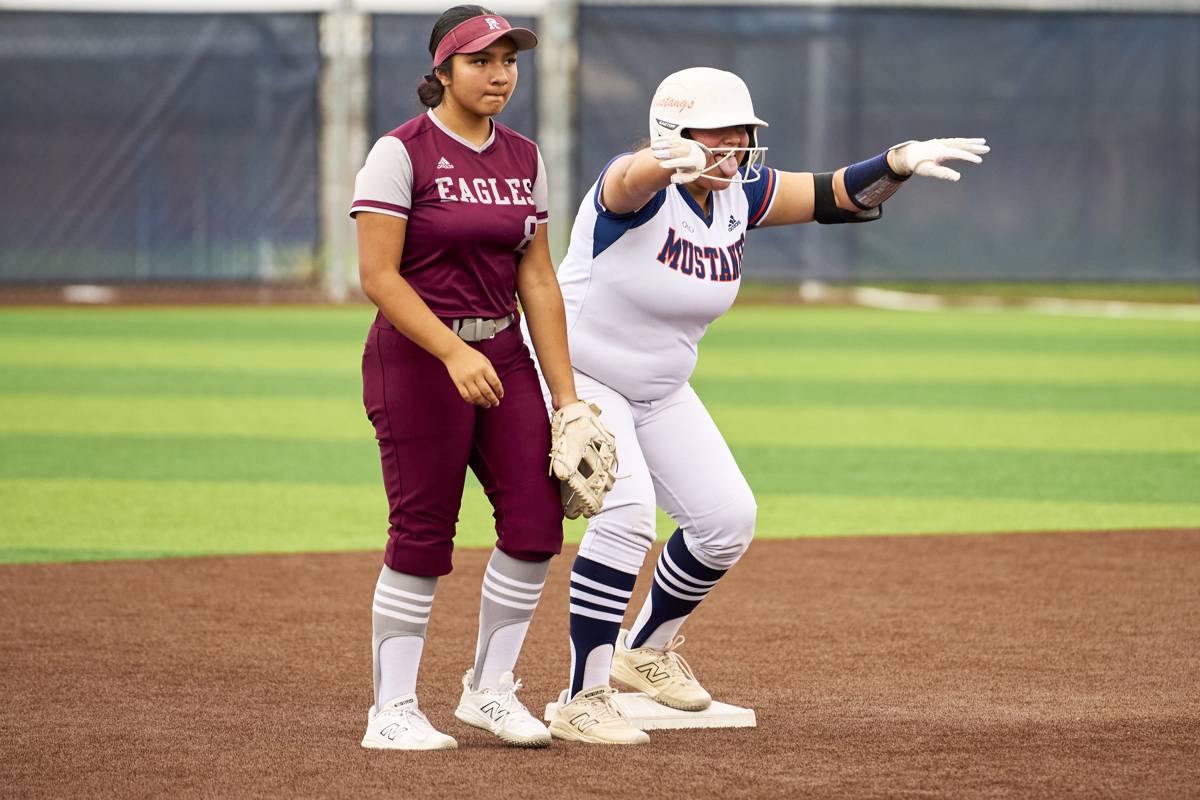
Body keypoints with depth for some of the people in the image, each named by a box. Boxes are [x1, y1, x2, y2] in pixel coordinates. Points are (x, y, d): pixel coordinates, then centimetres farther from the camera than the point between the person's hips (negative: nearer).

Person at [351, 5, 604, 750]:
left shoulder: (523, 158, 10)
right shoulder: (401, 153, -9)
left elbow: (538, 282, 11)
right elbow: (378, 275, -14)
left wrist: (567, 398, 6)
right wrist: (453, 353, -25)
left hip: (503, 355, 6)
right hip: (417, 355, -6)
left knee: (536, 520, -2)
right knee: (423, 535, -6)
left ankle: (489, 689, 12)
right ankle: (392, 711, 3)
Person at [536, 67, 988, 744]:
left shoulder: (741, 193, -5)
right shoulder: (638, 188, -26)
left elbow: (838, 196, -11)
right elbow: (633, 177, -51)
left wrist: (901, 160, -32)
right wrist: (671, 160, -76)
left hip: (660, 392, 8)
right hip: (577, 377, -8)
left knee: (728, 518, 3)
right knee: (627, 511, -26)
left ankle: (649, 648, 28)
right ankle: (583, 701, -20)